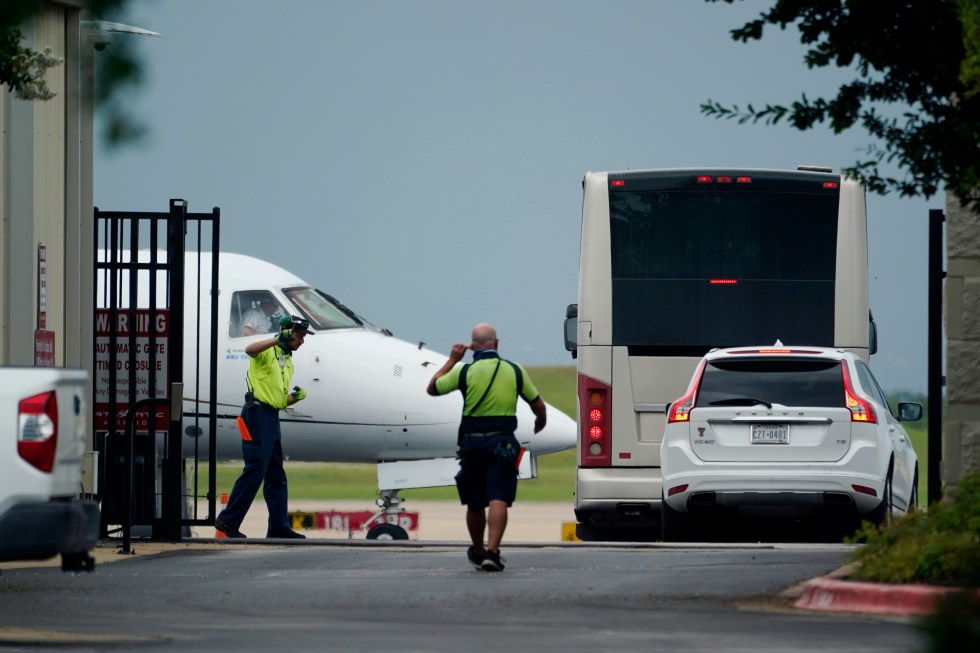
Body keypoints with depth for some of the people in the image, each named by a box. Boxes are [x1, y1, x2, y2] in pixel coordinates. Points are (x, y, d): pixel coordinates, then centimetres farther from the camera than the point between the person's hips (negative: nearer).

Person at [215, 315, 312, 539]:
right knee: (255, 470, -14)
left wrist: (295, 397, 6)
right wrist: (278, 340, -35)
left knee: (276, 475, 10)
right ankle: (228, 520, -13)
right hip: (257, 412, -10)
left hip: (272, 417, 10)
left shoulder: (287, 363, 24)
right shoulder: (268, 352, -3)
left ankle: (279, 527, 13)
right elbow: (250, 349, -28)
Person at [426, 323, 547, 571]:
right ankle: (492, 552, -24)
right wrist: (541, 421, 34)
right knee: (498, 499, -8)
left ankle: (478, 552, 32)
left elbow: (432, 388, 11)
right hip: (502, 443, -1)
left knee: (474, 503, 15)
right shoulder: (515, 371, 2)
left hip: (472, 442, 1)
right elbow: (537, 404, 11)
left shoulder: (465, 371, -3)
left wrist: (452, 360, 20)